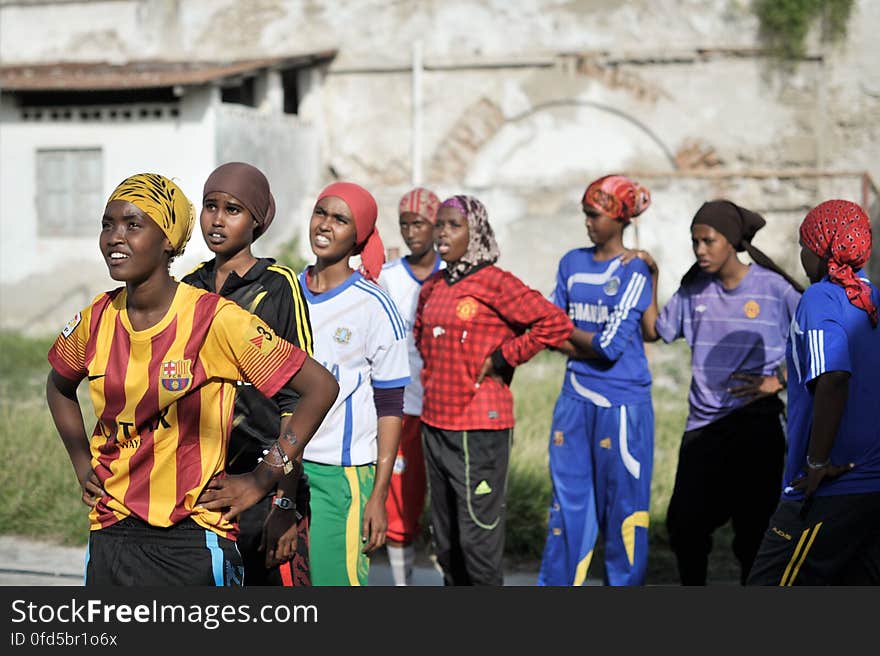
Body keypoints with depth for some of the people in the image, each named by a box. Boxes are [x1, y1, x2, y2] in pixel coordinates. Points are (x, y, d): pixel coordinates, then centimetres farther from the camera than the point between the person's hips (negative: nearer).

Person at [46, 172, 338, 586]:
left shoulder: (216, 319, -13)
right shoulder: (97, 320, 2)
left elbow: (320, 387, -13)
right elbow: (59, 386, 25)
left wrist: (259, 482, -10)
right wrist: (82, 466, 13)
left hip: (195, 536, -4)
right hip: (112, 533, 4)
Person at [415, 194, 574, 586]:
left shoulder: (495, 283, -10)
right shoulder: (433, 287, 11)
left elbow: (556, 324, -18)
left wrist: (501, 359, -13)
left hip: (480, 426, -8)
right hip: (435, 424, 8)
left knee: (478, 536, -5)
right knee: (445, 538, 15)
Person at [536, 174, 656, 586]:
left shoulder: (635, 272, -6)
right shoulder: (572, 263, 10)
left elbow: (612, 344, -13)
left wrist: (568, 329, -1)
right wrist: (593, 343, -10)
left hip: (622, 403, -5)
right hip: (575, 400, 5)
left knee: (622, 506, 3)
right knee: (568, 503, 7)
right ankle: (556, 583, 13)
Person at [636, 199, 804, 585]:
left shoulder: (775, 288, -7)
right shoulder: (693, 290, 7)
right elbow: (654, 331, 14)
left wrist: (777, 380, -11)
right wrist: (650, 278, 6)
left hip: (757, 426, -4)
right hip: (703, 425, 4)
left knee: (753, 528, 1)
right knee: (684, 523, 1)